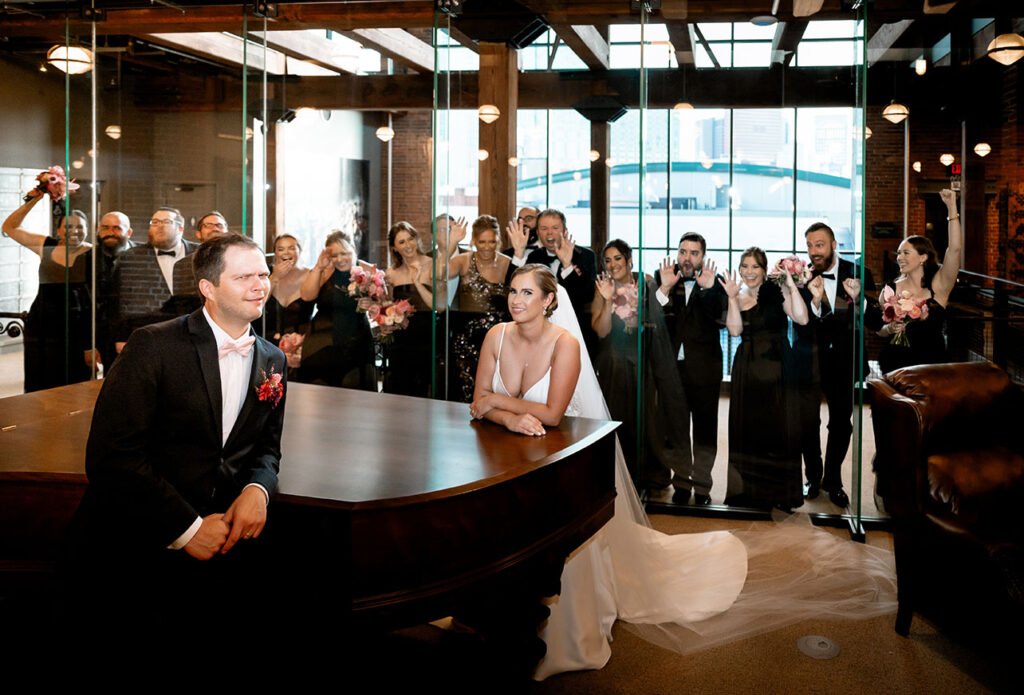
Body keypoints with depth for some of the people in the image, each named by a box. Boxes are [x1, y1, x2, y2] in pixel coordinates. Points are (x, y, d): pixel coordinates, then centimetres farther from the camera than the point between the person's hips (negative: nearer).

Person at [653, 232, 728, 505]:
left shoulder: (714, 283, 0)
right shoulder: (663, 278, 3)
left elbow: (721, 318, -15)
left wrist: (708, 289, -29)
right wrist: (664, 289, -23)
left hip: (704, 367, -1)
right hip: (672, 365, 1)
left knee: (705, 429, 7)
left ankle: (702, 486, 18)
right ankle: (682, 482, 21)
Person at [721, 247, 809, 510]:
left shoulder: (777, 292, -1)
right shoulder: (738, 297, 10)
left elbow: (801, 318, -15)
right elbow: (735, 329, -6)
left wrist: (792, 284, -17)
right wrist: (732, 298, -12)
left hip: (777, 367, -3)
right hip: (747, 369, 3)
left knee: (778, 426, -1)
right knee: (747, 427, 5)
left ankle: (781, 493, 7)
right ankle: (749, 490, 15)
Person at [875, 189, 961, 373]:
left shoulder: (938, 286, 2)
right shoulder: (891, 289, 6)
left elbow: (954, 249, -9)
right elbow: (878, 330, 11)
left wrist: (952, 208, -13)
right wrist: (890, 328, -12)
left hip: (932, 364, 0)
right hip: (895, 364, 1)